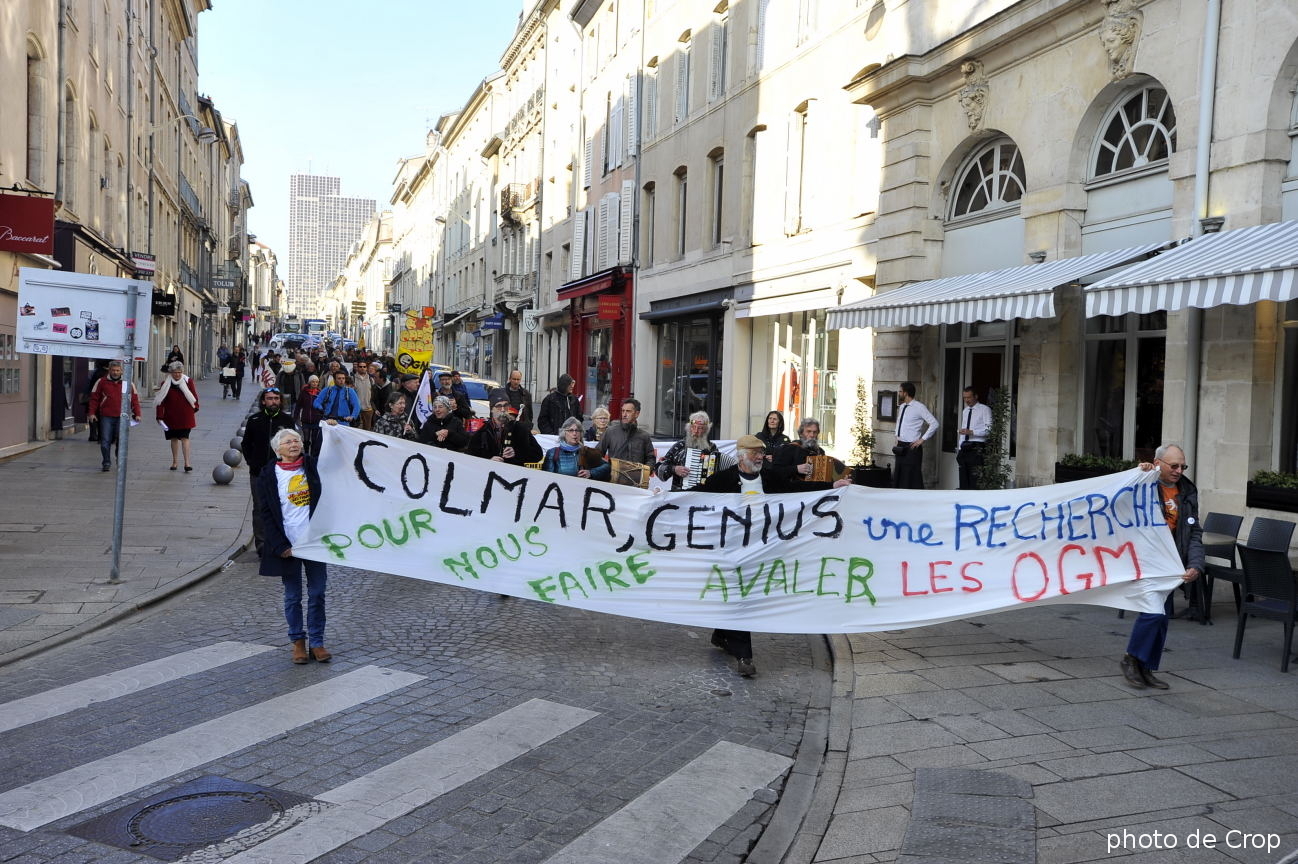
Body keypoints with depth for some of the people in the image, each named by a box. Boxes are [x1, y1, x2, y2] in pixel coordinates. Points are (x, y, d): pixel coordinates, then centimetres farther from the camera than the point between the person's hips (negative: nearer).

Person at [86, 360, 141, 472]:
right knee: (105, 440, 0)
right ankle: (106, 462, 8)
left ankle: (121, 461, 9)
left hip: (122, 417, 0)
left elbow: (134, 399, 13)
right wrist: (92, 413, 3)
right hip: (106, 417, 0)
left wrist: (137, 414, 7)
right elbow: (94, 398, 10)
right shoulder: (101, 382, 9)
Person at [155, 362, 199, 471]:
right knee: (174, 438, 12)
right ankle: (174, 462, 23)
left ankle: (187, 463, -9)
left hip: (185, 416, -2)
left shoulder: (188, 381, -4)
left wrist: (195, 408, 14)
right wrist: (160, 416, -8)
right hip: (171, 416, 2)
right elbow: (160, 401, -3)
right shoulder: (165, 384, -3)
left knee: (185, 438, -8)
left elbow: (194, 396, 8)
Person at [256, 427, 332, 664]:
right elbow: (265, 514, -2)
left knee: (317, 594, 6)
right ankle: (298, 642, 22)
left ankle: (316, 642, 16)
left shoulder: (313, 466, 3)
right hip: (288, 546, -2)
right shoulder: (267, 476, -3)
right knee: (293, 597, 8)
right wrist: (281, 546, -8)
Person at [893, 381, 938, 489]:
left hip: (912, 447, -8)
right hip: (900, 447, 8)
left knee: (913, 479, -6)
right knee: (899, 477, 11)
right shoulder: (902, 406, 12)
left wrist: (922, 439, -14)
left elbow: (934, 423, -15)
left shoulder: (919, 407, -12)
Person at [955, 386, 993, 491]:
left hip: (976, 448, -7)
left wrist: (971, 432, -22)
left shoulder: (984, 409, -2)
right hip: (964, 448, 7)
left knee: (975, 480, -11)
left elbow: (989, 429, -12)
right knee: (963, 479, 6)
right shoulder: (965, 410, 20)